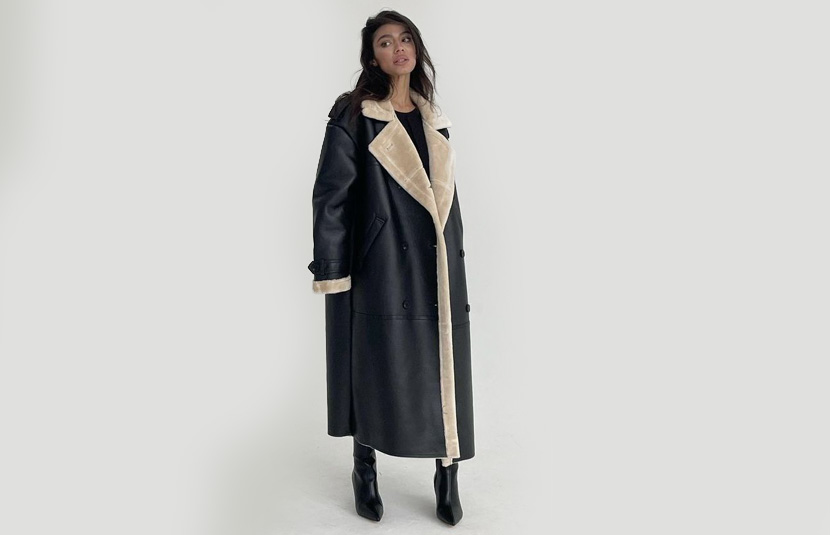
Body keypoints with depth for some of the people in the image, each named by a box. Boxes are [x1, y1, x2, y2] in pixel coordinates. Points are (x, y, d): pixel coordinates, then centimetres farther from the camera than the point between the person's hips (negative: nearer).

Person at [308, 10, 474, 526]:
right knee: (378, 364, 5)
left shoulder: (434, 117, 13)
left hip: (436, 265, 5)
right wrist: (331, 270, -11)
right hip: (381, 265, -5)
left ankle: (448, 476, 19)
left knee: (443, 367, 6)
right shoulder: (353, 115, -3)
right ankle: (365, 470, 26)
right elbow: (331, 194, -7)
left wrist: (454, 259, 16)